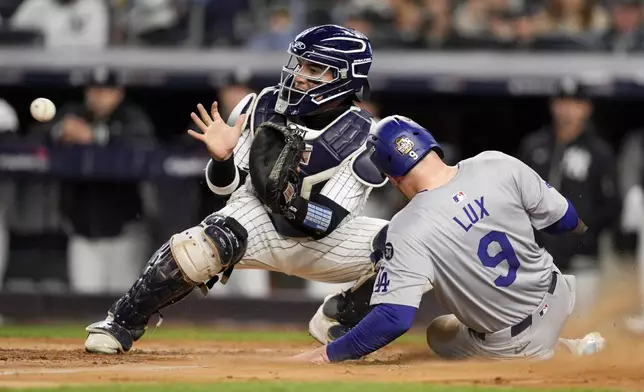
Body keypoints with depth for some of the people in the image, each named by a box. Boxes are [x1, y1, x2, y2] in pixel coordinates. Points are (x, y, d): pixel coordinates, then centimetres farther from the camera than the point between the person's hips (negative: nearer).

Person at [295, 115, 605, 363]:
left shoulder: (409, 230, -26)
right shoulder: (498, 166, -15)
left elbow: (394, 319, -29)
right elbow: (565, 220, -2)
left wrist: (329, 354, -19)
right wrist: (580, 228, 23)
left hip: (512, 346, -5)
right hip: (558, 300, 5)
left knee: (439, 332, 30)